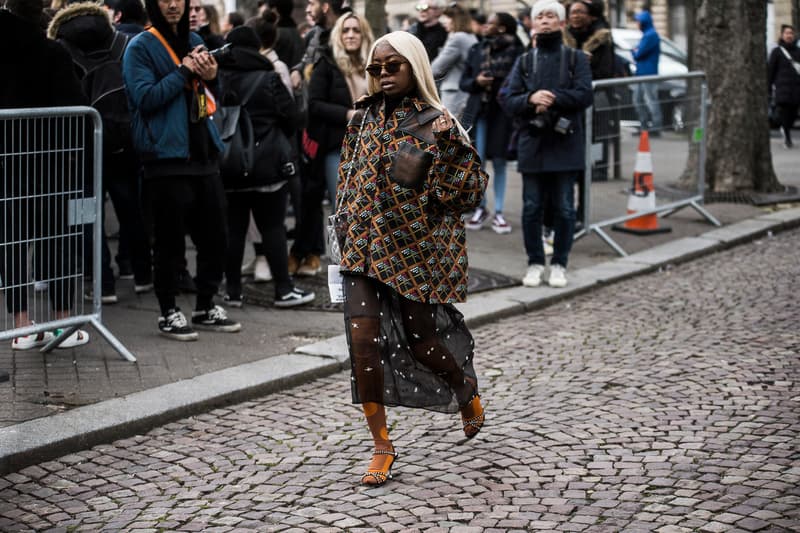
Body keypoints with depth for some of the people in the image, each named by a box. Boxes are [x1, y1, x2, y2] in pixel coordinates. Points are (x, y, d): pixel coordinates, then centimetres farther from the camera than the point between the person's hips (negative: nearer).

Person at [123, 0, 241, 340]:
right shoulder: (141, 47, -5)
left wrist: (211, 77, 1)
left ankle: (206, 308, 23)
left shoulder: (194, 41, 15)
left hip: (203, 151, 6)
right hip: (167, 155, -6)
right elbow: (145, 97, -17)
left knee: (214, 235, 10)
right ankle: (168, 313, 11)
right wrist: (184, 71, -15)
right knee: (170, 239, -1)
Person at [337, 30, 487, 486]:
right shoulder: (364, 120, 7)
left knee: (420, 340, 6)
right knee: (362, 337, -8)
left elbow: (472, 192, -10)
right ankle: (383, 445, 3)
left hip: (419, 248, -4)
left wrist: (448, 146, -23)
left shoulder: (438, 124, -7)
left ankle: (468, 394, 40)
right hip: (367, 245, 4)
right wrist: (352, 228, 12)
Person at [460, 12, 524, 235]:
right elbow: (463, 82, 11)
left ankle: (499, 212, 10)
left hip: (502, 112, -3)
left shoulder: (515, 51, -5)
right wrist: (476, 82, -8)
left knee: (499, 161, 2)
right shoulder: (476, 50, 9)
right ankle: (480, 208, 13)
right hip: (478, 111, 3)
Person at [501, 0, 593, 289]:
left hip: (565, 143, -2)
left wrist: (552, 99, -18)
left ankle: (559, 264, 13)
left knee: (564, 208, 2)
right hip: (533, 143, 2)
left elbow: (584, 95, -8)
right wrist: (531, 99, -18)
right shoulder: (524, 62, 11)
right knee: (532, 207, 4)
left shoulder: (576, 59, 5)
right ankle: (535, 263, 15)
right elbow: (509, 102, 2)